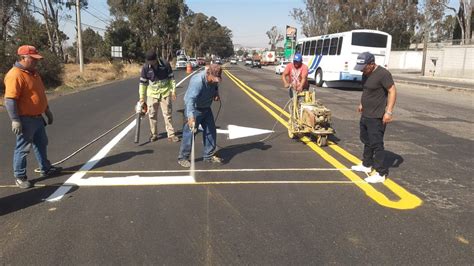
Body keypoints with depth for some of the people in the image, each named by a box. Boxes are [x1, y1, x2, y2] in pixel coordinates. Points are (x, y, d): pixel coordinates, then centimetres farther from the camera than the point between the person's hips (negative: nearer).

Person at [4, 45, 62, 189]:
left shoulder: (32, 72, 10)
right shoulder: (15, 75, -20)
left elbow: (40, 94, 20)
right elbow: (10, 100, -24)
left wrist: (47, 111, 23)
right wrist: (15, 120, -27)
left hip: (37, 117, 9)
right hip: (25, 120, -9)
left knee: (41, 144, 19)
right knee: (23, 148, 1)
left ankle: (45, 169, 34)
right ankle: (20, 177, 13)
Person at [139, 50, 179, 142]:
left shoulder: (165, 64, -11)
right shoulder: (145, 67, -8)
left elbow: (171, 78, -1)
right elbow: (142, 82, -1)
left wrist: (173, 90, -4)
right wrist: (142, 97, -1)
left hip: (165, 93, -1)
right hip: (152, 94, 1)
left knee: (167, 114, 2)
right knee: (152, 115, 7)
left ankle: (171, 134, 8)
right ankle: (154, 134, 21)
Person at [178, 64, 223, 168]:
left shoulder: (214, 79, -9)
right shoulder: (198, 81, -33)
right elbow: (190, 99, -45)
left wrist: (216, 94, -7)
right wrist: (190, 116, -58)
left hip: (206, 108, 8)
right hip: (194, 109, -8)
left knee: (211, 131, 11)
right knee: (190, 133, -7)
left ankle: (208, 156, 25)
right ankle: (183, 158, 7)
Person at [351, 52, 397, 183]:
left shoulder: (383, 73, -18)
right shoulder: (366, 74, 9)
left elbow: (392, 91, -18)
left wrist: (389, 112, -23)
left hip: (376, 117, -9)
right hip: (365, 115, 9)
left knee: (376, 144, -7)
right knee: (366, 141, 19)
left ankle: (381, 173, 0)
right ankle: (367, 165, 34)